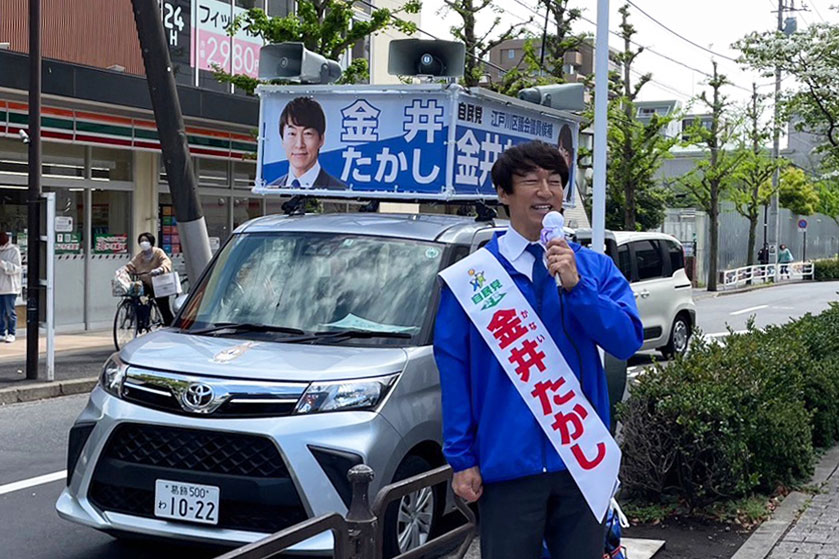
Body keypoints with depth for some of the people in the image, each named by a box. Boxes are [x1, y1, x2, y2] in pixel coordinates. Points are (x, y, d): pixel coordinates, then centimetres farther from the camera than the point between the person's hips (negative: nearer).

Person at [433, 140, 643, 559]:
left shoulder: (596, 268, 5)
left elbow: (627, 341, -7)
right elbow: (453, 367, -3)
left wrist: (575, 285, -19)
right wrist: (461, 459, -6)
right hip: (508, 463, -2)